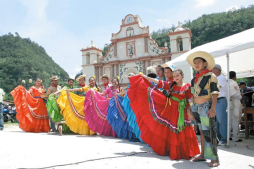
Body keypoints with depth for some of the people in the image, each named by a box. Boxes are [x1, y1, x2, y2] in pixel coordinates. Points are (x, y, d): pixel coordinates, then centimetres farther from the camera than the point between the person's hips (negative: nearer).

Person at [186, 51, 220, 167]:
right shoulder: (194, 79, 14)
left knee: (209, 132, -5)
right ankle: (203, 155, 23)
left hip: (206, 106, -6)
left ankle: (214, 158, 5)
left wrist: (213, 108, -19)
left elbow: (215, 93, -11)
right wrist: (192, 107, 16)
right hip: (196, 107, 7)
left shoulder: (210, 76, -5)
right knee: (202, 131, 14)